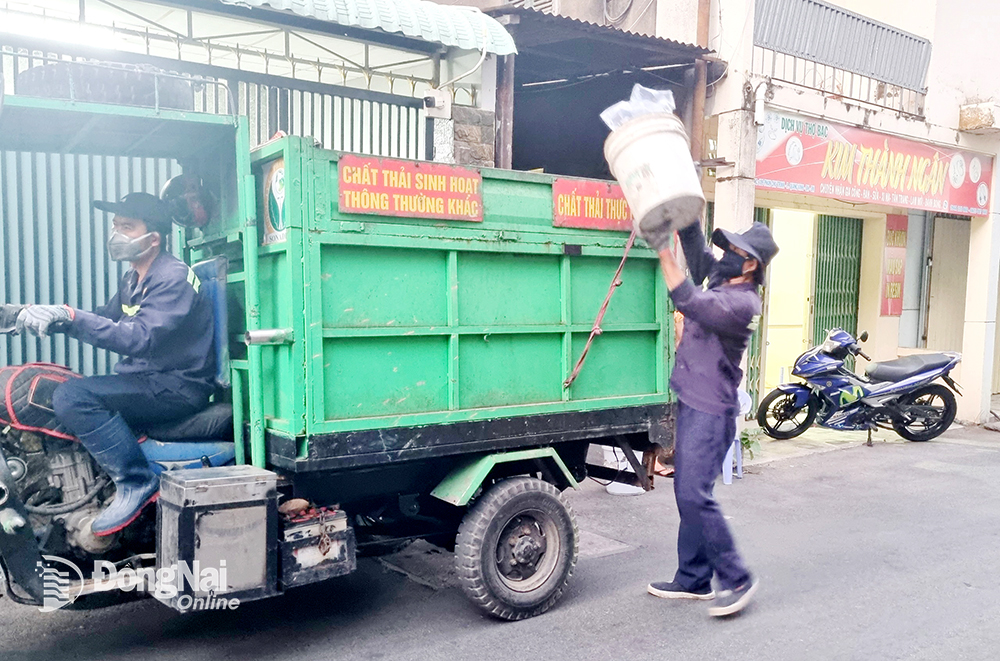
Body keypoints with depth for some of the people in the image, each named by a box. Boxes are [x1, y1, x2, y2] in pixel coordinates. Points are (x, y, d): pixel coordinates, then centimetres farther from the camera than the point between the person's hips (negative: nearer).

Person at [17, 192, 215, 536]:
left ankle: (137, 482, -17)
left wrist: (72, 317, -29)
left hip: (179, 386, -10)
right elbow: (106, 321, 22)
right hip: (146, 379, 10)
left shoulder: (173, 277, -16)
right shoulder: (133, 279, 16)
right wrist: (50, 315, 5)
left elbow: (140, 338, -28)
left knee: (73, 397, -24)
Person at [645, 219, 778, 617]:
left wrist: (663, 251, -25)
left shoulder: (743, 303, -17)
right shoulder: (717, 278, 10)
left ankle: (736, 580, 4)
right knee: (687, 494, 12)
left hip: (711, 412, -9)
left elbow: (690, 302, -28)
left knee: (695, 496, -11)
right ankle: (693, 580, 23)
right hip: (690, 404, 9)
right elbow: (696, 245, 16)